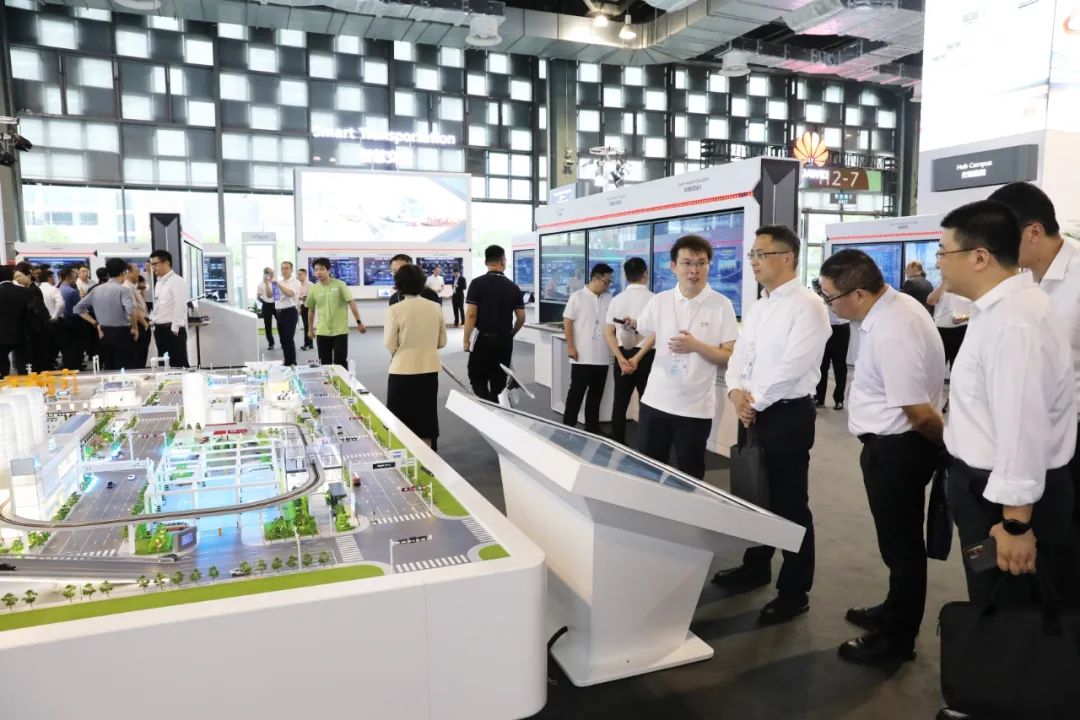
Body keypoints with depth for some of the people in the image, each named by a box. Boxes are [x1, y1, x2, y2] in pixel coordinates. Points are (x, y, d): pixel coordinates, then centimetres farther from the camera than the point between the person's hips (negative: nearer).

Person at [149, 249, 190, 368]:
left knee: (178, 365, -4)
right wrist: (152, 320, 11)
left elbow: (180, 307, -17)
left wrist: (175, 329, -19)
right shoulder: (159, 283, 15)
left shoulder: (177, 281, -12)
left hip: (173, 330, -9)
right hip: (160, 329, 9)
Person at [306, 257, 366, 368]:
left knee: (340, 363, -1)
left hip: (340, 331, -3)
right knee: (324, 363, 8)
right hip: (322, 332, 3)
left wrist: (359, 322, -13)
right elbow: (311, 310, 14)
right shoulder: (314, 289, 2)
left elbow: (351, 302, -9)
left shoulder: (339, 284, -8)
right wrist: (310, 329, 18)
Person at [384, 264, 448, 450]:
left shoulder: (395, 310, -13)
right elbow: (442, 342, 7)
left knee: (402, 421, 10)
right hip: (430, 370, 4)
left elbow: (389, 345, -10)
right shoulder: (435, 308, -1)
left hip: (403, 371, -4)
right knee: (427, 418, 17)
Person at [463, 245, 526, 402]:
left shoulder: (477, 283, -8)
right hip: (504, 340, 4)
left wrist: (466, 340, -4)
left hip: (483, 338, -3)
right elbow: (521, 318, 5)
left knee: (478, 381, 2)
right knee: (499, 382, 14)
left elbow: (471, 314, -12)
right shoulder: (513, 287, 3)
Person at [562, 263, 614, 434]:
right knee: (576, 393, 2)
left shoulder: (609, 299, 9)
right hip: (582, 356, -5)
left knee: (596, 394, 12)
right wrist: (570, 347, -12)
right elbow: (567, 322, -7)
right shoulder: (578, 297, -5)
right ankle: (568, 427, 11)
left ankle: (592, 427, 22)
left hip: (602, 357, 5)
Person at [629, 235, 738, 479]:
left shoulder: (722, 305, -6)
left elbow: (731, 357, -7)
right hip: (655, 401, 2)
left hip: (696, 407, -2)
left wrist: (696, 346, -19)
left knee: (690, 475, 11)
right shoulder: (659, 301, 1)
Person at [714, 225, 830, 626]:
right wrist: (736, 391, -8)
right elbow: (739, 356, 11)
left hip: (787, 414, -8)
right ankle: (755, 568, 36)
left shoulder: (807, 306, -14)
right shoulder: (757, 308, 13)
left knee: (789, 505, 1)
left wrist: (755, 400, -14)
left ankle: (794, 593, 15)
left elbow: (792, 367, -21)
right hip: (752, 412, 8)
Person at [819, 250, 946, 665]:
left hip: (896, 447, -10)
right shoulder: (897, 304, 3)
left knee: (900, 544, 8)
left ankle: (897, 639, 27)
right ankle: (896, 612, 45)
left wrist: (949, 442, -8)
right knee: (900, 541, 25)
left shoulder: (890, 333, -30)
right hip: (896, 443, 10)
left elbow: (920, 412, -26)